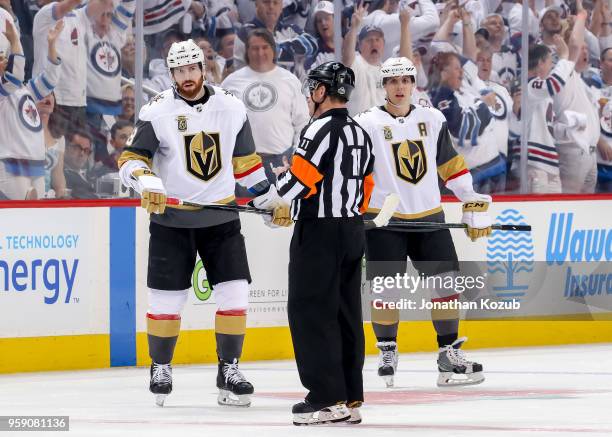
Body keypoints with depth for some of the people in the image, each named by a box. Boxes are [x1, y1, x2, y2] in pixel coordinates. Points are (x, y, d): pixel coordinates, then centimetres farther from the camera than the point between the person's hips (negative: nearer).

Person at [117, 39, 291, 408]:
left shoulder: (231, 108, 1)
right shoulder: (158, 112, -8)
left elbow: (246, 161, 12)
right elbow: (131, 160, -9)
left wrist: (272, 200, 9)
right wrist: (147, 181, -30)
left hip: (221, 218, 2)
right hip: (171, 219, -2)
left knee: (234, 294, -4)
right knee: (167, 298, 0)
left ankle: (229, 370, 6)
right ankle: (161, 368, 19)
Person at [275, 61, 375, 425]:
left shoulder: (322, 130, -14)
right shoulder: (360, 134, 14)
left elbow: (297, 182, -18)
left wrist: (273, 194, 0)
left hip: (320, 234, -9)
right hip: (352, 232, 9)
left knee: (310, 312, -6)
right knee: (346, 314, 10)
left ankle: (327, 399, -10)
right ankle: (350, 398, 11)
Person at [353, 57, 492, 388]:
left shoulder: (433, 120, 8)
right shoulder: (367, 124, -4)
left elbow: (452, 167, 13)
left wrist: (475, 206, 11)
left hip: (429, 217, 4)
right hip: (383, 220, -4)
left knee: (446, 281, 1)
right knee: (386, 288, -3)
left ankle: (449, 351, 10)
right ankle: (387, 353, 11)